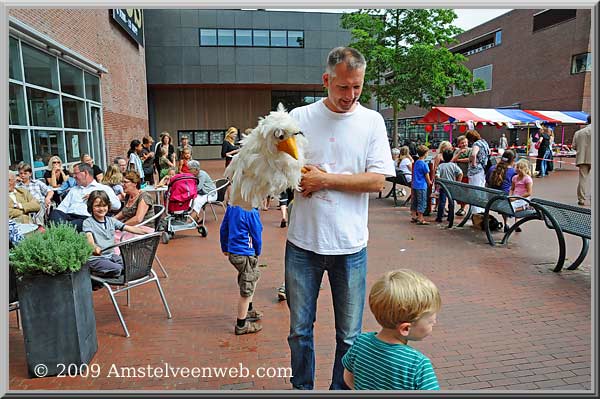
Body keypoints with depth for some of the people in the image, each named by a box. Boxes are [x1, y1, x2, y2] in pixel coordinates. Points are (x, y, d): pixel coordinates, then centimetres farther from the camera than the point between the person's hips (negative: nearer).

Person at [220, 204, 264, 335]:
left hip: (232, 252, 8)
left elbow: (224, 228, 10)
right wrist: (258, 252, 4)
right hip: (245, 255, -8)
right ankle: (241, 325, 17)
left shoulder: (231, 206, 2)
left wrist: (225, 248, 22)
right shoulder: (251, 211, -22)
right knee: (246, 290, 5)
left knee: (254, 276, 28)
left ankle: (249, 311, 42)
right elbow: (256, 234, -14)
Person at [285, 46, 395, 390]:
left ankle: (342, 389, 36)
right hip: (303, 242, 1)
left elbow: (378, 181, -7)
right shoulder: (300, 117, 2)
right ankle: (302, 387, 37)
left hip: (349, 245, 0)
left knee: (350, 336, 12)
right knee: (300, 330, 14)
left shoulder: (372, 121, 1)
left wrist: (324, 179, -13)